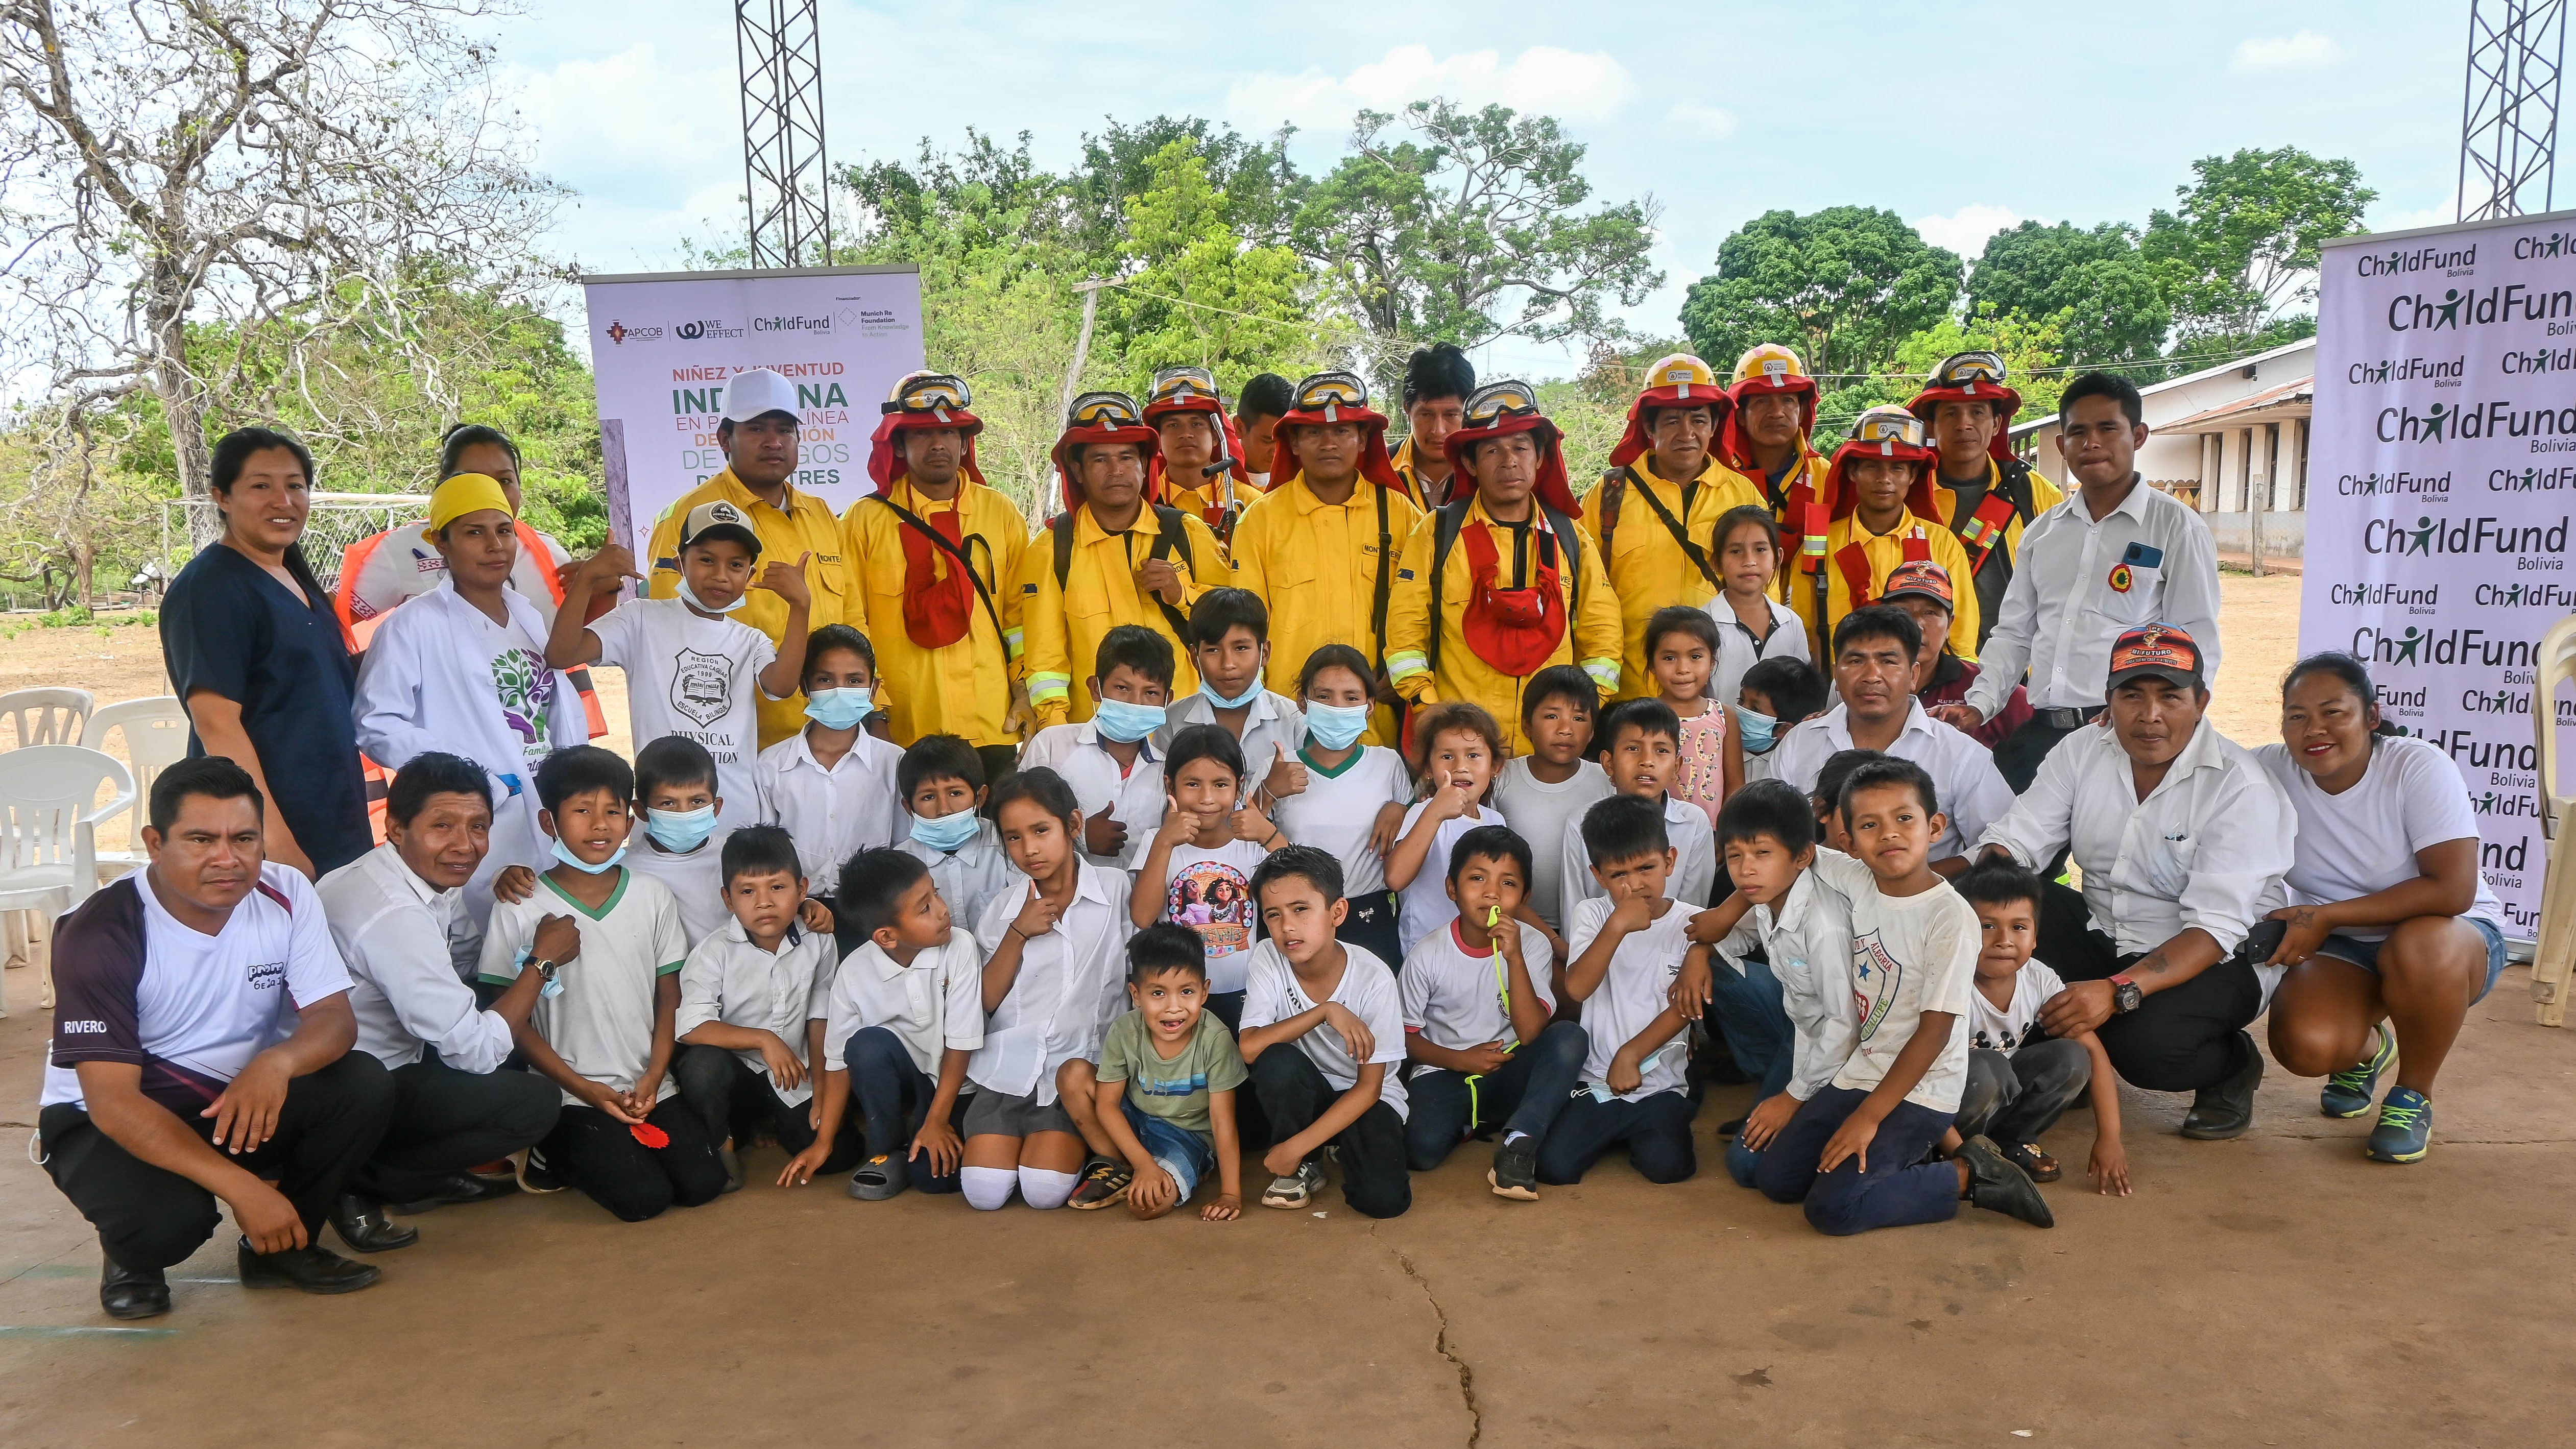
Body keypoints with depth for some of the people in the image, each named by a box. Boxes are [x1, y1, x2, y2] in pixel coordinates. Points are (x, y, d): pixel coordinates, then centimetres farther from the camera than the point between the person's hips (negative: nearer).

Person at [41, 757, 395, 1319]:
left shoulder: (286, 895, -10)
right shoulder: (100, 934, -22)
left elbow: (335, 1017, -12)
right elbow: (112, 1101, -26)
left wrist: (277, 1062, -39)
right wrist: (241, 1186, -36)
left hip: (241, 1104, 4)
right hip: (104, 1124, -4)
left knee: (365, 1084, -22)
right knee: (168, 1216, -35)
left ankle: (280, 1246, 1)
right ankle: (132, 1259, 4)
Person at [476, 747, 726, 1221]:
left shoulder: (653, 897, 4)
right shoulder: (520, 910, -6)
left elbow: (670, 997, 8)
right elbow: (513, 1019, -4)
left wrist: (653, 1078, -7)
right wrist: (586, 1090, -10)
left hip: (650, 1087, 4)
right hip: (572, 1095, -3)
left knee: (703, 1183, -13)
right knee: (643, 1198, -18)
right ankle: (553, 1152, 10)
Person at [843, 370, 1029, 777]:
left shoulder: (1002, 514, 9)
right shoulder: (865, 521, 4)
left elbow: (1022, 613, 10)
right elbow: (850, 622, 3)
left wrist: (1026, 690, 3)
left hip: (992, 726, 2)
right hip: (900, 731, -1)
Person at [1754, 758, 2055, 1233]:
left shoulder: (1951, 918, -20)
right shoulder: (1858, 882, -3)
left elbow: (1935, 1032, -19)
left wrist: (1868, 1116, -18)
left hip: (1920, 1091, -7)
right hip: (1860, 1071, 7)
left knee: (1831, 1208, -17)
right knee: (1775, 1179, 3)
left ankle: (1968, 1176, 0)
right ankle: (1901, 1152, 15)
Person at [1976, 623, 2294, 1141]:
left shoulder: (2240, 786, -18)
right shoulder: (2081, 752, -2)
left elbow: (2214, 928, -25)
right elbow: (2012, 842, -6)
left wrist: (2118, 990, -39)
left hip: (2216, 961, -5)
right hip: (2102, 937, 5)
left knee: (2145, 1043, -34)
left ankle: (2233, 1065, 3)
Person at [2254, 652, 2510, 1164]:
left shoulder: (2420, 767, -20)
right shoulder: (2272, 771, -11)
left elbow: (2453, 891, -27)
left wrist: (2326, 916, -27)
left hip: (2447, 936, -2)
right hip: (2338, 949, 3)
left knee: (2419, 947, -39)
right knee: (2306, 1047, -26)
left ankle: (2414, 1096, -9)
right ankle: (2366, 1049, 16)